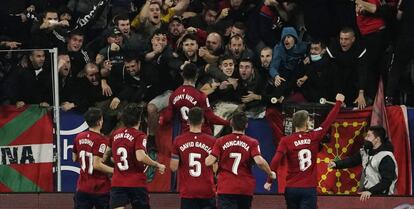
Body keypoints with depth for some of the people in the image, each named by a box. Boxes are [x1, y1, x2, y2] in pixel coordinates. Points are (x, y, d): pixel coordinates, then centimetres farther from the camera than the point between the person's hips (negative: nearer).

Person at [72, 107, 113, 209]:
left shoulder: (79, 137, 5)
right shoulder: (101, 140, -16)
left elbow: (75, 158, 18)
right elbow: (97, 165, -21)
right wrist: (115, 170, -14)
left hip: (82, 188, 6)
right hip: (100, 189, -6)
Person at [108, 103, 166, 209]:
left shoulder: (115, 134, 8)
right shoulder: (139, 136, -9)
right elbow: (140, 157, -24)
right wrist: (157, 165, -13)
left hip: (117, 183, 4)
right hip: (136, 183, -4)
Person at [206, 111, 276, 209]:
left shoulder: (221, 141, 0)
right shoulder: (252, 143, -2)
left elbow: (209, 162, -7)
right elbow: (259, 161, -15)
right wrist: (270, 174, 2)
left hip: (226, 189, -2)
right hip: (246, 190, 2)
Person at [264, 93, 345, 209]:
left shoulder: (286, 141, -4)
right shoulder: (314, 137, -2)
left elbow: (275, 161, -13)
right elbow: (328, 121, 8)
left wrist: (269, 181, -4)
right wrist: (338, 102, 21)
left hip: (291, 188, 2)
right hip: (309, 188, -2)